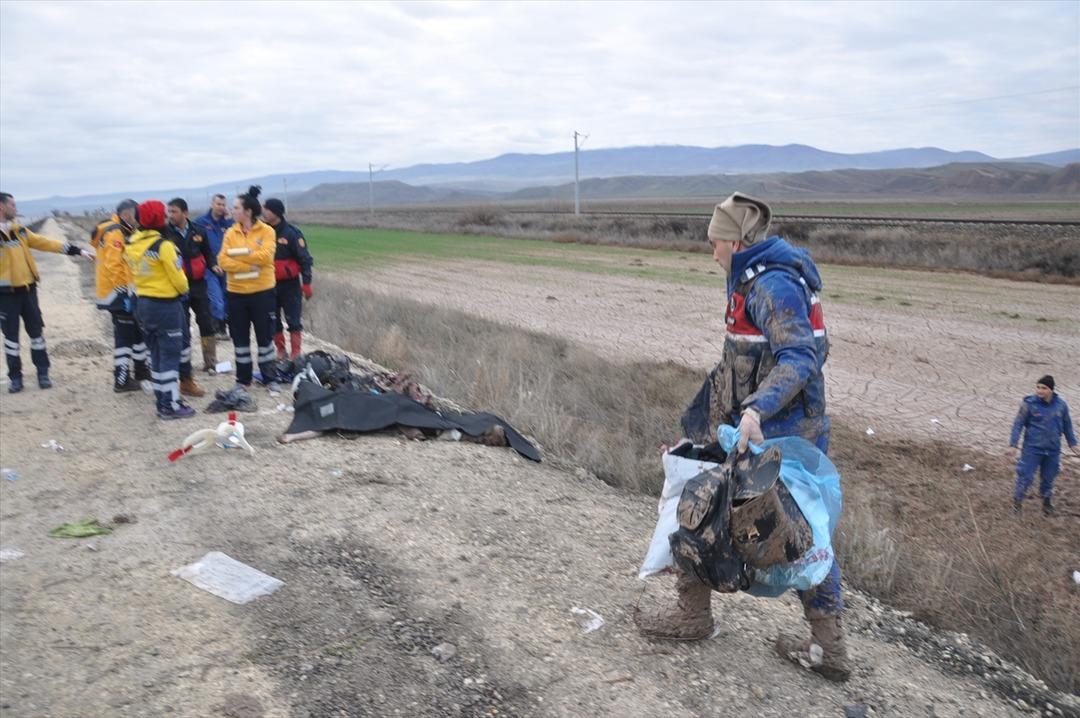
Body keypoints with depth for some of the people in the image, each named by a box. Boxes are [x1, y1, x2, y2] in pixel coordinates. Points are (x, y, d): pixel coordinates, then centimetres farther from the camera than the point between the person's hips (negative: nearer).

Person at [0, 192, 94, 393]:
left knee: (36, 331, 9)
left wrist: (78, 251, 9)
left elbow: (46, 243, 11)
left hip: (27, 289, 5)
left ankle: (43, 373, 19)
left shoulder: (19, 231, 10)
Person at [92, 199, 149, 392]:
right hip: (119, 293, -10)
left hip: (122, 291, 10)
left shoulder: (119, 233, 16)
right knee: (124, 335, -5)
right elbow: (113, 266, -24)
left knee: (137, 329, 19)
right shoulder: (114, 234, -16)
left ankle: (140, 369, 31)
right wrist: (124, 291, -24)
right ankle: (121, 380, -1)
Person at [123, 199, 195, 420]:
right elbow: (178, 277, -13)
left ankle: (162, 401, 23)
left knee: (156, 354, 16)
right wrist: (183, 289, 6)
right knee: (170, 355, 0)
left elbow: (134, 271, 9)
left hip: (143, 304, 7)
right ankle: (171, 405, 2)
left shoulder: (131, 244, 4)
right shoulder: (163, 245, -18)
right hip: (166, 305, -7)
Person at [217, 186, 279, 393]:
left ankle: (270, 378, 18)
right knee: (240, 338, 10)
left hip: (262, 292, -3)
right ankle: (243, 379, 22)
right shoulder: (230, 233, 4)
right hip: (236, 293, 3)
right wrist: (248, 266, -18)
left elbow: (265, 256, -19)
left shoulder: (266, 231, -5)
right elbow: (223, 261, -6)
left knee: (265, 336, 6)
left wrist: (238, 253, -14)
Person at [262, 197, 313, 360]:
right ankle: (281, 351, 21)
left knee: (293, 320, -1)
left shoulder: (292, 232, -9)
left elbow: (304, 259, -7)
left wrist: (306, 284, -11)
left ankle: (295, 353, 6)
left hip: (289, 284, -5)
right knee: (273, 320, 9)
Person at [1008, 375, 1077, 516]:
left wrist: (1072, 444, 17)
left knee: (1049, 478, 14)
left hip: (1053, 450, 3)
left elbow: (1067, 425, 12)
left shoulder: (1061, 404, -2)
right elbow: (1018, 425, -8)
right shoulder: (1029, 404, -13)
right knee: (1025, 476, -2)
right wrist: (1012, 445, -11)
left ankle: (1047, 502, 34)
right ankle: (1017, 502, 16)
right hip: (1032, 448, -3)